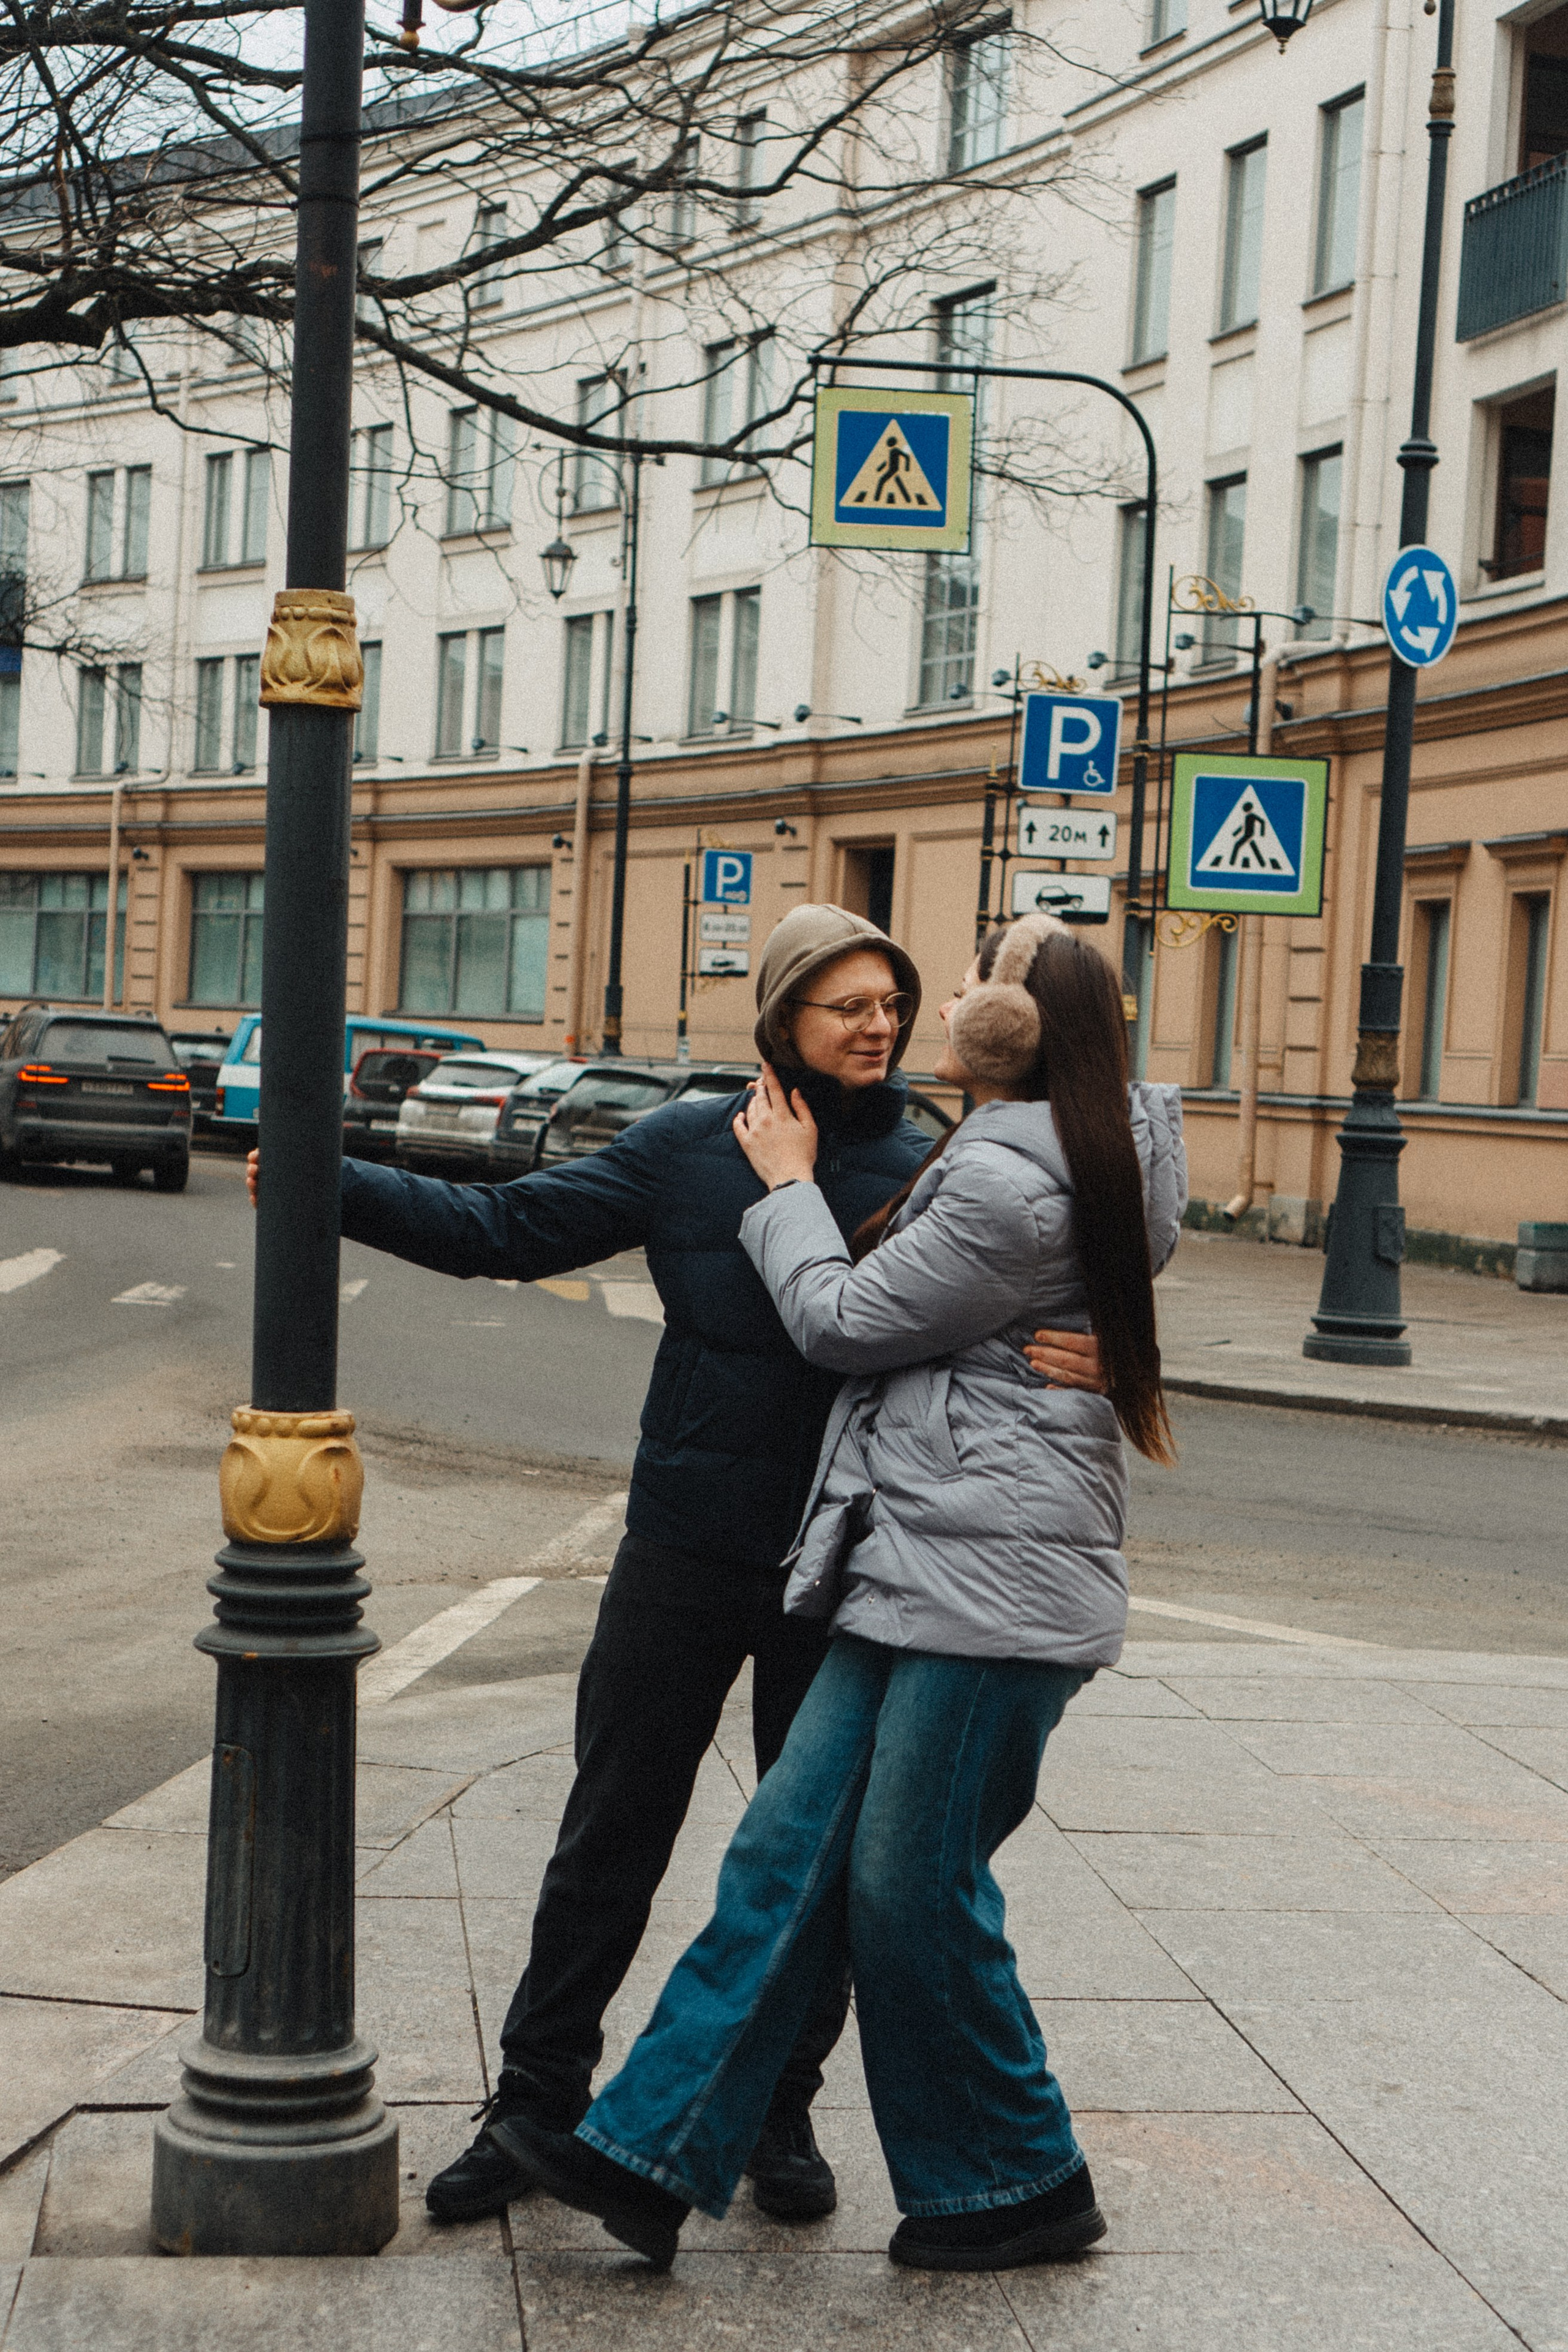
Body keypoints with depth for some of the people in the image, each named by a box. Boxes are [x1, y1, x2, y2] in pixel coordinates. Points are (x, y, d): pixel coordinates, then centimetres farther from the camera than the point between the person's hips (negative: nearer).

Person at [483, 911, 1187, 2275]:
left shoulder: (1008, 1186, -17)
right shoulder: (1079, 1159, 16)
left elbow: (845, 1321, -9)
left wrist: (788, 1186, 5)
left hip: (994, 1585, -10)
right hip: (923, 1576, 10)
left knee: (917, 1885, -1)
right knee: (790, 1852, 6)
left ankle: (1027, 2189, 18)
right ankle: (652, 2157, 9)